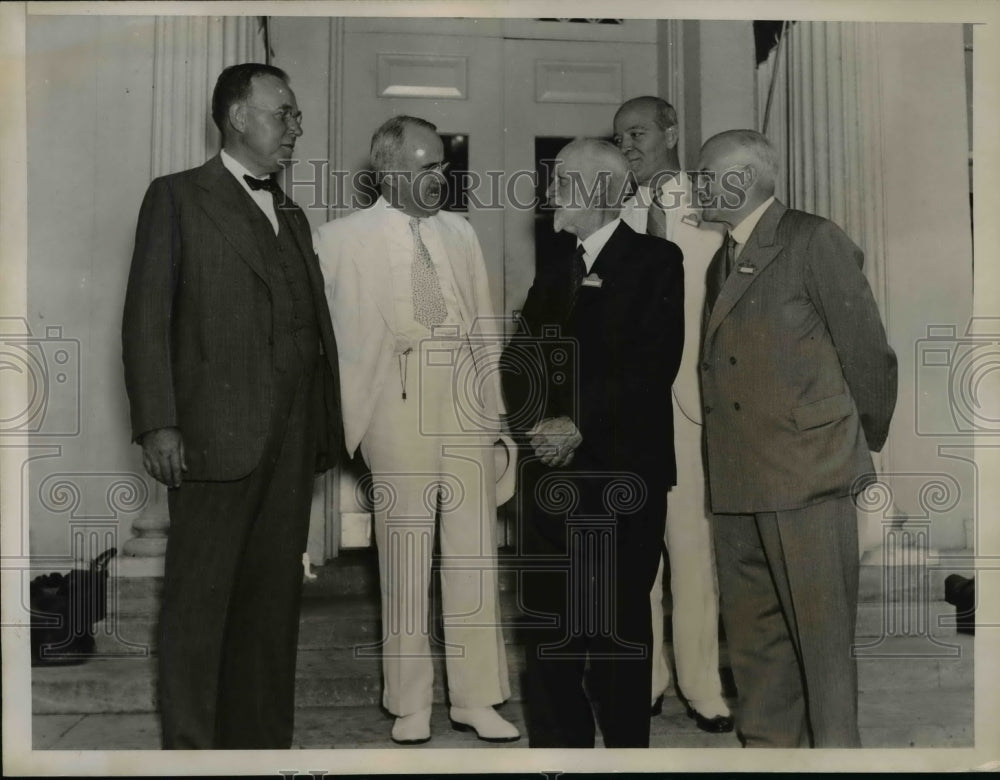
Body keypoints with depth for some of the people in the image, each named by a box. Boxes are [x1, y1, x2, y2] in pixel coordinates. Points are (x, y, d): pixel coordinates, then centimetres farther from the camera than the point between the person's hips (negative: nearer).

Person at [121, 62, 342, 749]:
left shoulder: (292, 216, 20)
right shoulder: (178, 198, 2)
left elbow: (316, 325, 15)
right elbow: (147, 318, -4)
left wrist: (326, 428, 9)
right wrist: (158, 424, -13)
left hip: (293, 437, 6)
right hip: (216, 432, -6)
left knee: (274, 595, 10)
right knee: (200, 597, 1)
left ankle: (264, 737, 20)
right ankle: (190, 744, 12)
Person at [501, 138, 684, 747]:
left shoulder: (657, 262, 0)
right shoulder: (554, 268, 19)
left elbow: (653, 366, -11)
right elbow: (519, 360, 12)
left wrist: (581, 424, -15)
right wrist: (538, 425, -5)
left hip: (623, 469, -5)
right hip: (550, 469, 5)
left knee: (621, 618, 1)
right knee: (548, 617, 5)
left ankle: (627, 741, 15)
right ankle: (558, 742, 16)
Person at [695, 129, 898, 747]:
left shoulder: (815, 242, -5)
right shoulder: (722, 262, 17)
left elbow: (867, 353, -4)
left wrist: (867, 442, 6)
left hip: (810, 475, -7)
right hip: (737, 484, 7)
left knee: (822, 637, -1)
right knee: (753, 633, 13)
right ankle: (767, 745, 25)